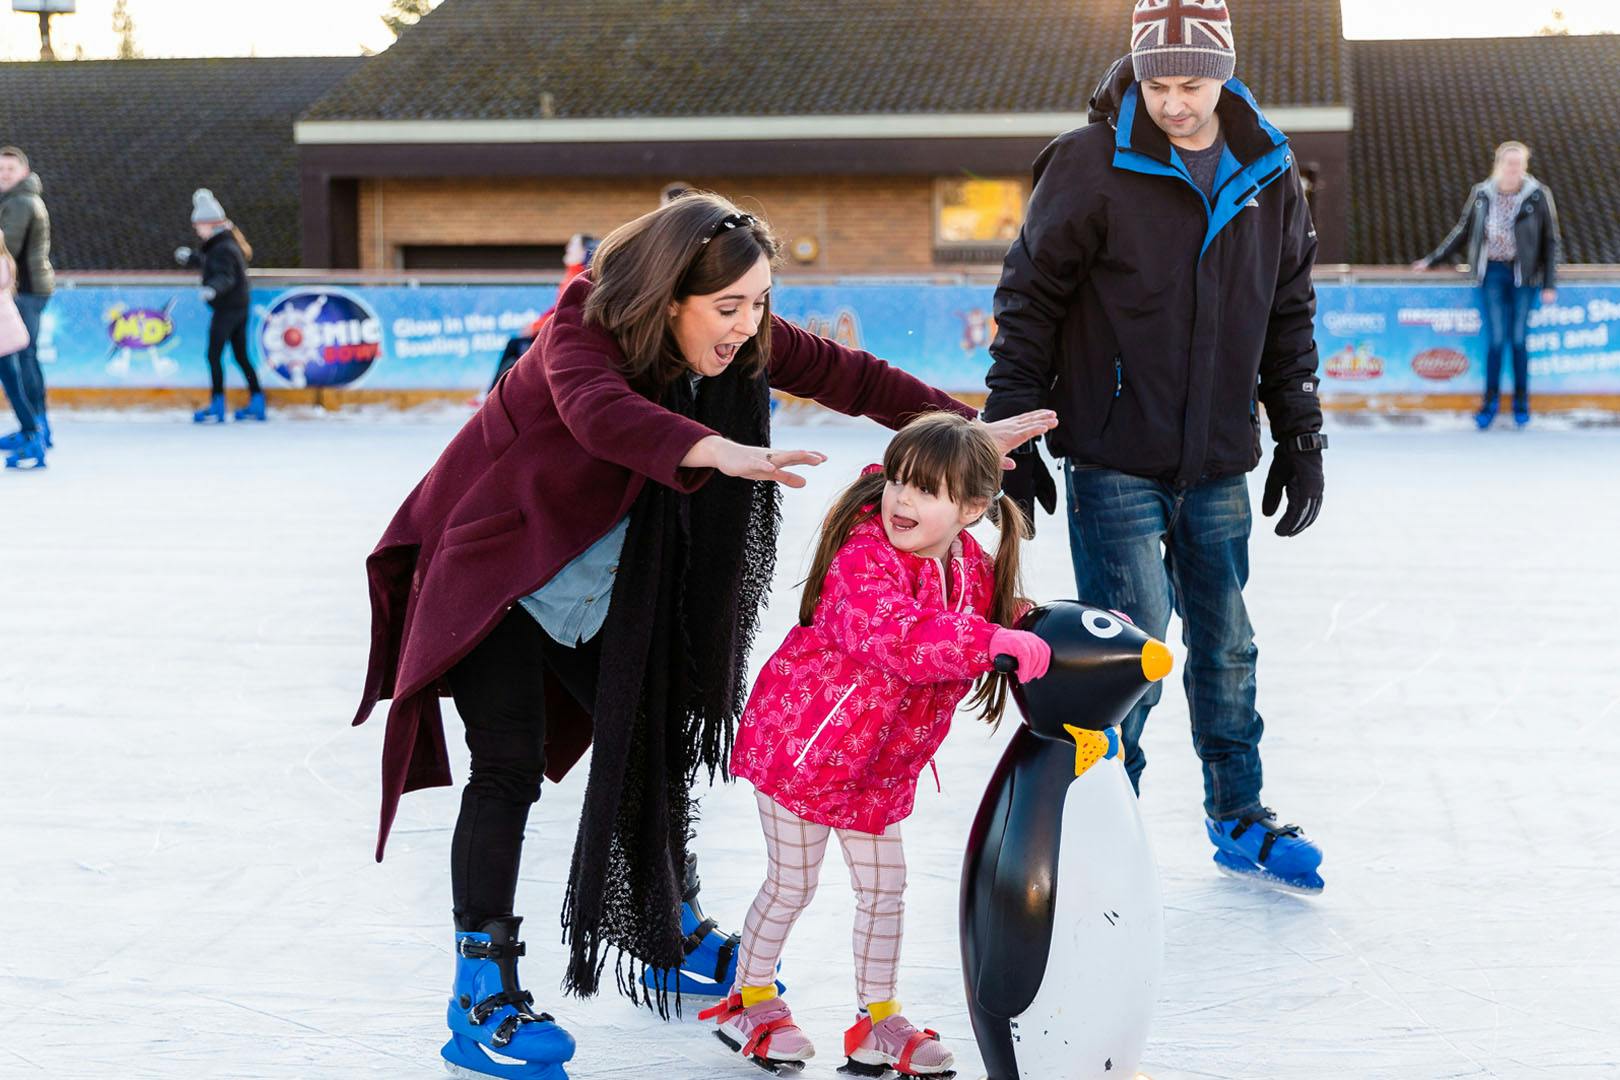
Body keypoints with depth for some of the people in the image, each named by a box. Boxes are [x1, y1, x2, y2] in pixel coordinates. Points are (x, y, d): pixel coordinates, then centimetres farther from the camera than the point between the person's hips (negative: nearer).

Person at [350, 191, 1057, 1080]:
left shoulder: (740, 339, -10)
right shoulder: (584, 327, -29)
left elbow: (845, 374, -3)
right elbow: (601, 411, -49)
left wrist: (967, 432, -8)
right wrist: (723, 453, -65)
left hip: (594, 583, 7)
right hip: (491, 562, -7)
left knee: (655, 738, 9)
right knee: (510, 767, -13)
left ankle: (666, 941, 28)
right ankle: (481, 998, -6)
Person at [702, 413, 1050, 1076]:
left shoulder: (974, 569, -3)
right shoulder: (863, 556, -27)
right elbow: (896, 635, -45)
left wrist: (1025, 620, -8)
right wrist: (992, 641, -51)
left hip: (879, 766, 7)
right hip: (800, 741, -6)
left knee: (884, 888, 11)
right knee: (791, 883, 5)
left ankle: (877, 1018, 26)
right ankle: (750, 998, 26)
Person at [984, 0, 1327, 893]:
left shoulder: (1269, 175, 4)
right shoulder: (1091, 166, -10)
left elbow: (1289, 316, 14)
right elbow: (1028, 300, -5)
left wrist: (1300, 439, 14)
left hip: (1220, 468, 5)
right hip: (1115, 461, -4)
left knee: (1226, 646, 15)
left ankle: (1238, 820, 31)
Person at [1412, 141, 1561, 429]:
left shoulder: (1538, 195, -3)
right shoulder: (1482, 194, 1)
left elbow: (1551, 240, 2)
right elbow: (1462, 231, 14)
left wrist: (1549, 283, -1)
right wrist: (1432, 259, 15)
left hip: (1524, 275, -1)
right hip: (1493, 273, 1)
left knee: (1518, 338, 0)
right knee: (1495, 338, -5)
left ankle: (1521, 400, 17)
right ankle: (1491, 399, 9)